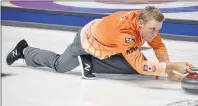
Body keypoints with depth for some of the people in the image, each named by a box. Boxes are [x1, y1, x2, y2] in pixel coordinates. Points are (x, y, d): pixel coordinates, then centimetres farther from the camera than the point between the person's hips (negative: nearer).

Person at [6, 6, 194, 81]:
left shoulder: (145, 21, -25)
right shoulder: (125, 32, -46)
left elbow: (158, 45, -11)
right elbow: (140, 65, -52)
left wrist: (166, 67, -26)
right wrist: (171, 66, -57)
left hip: (101, 31, 6)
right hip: (87, 41, -6)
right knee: (59, 64, 14)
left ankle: (89, 61, 27)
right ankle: (24, 51, 37)